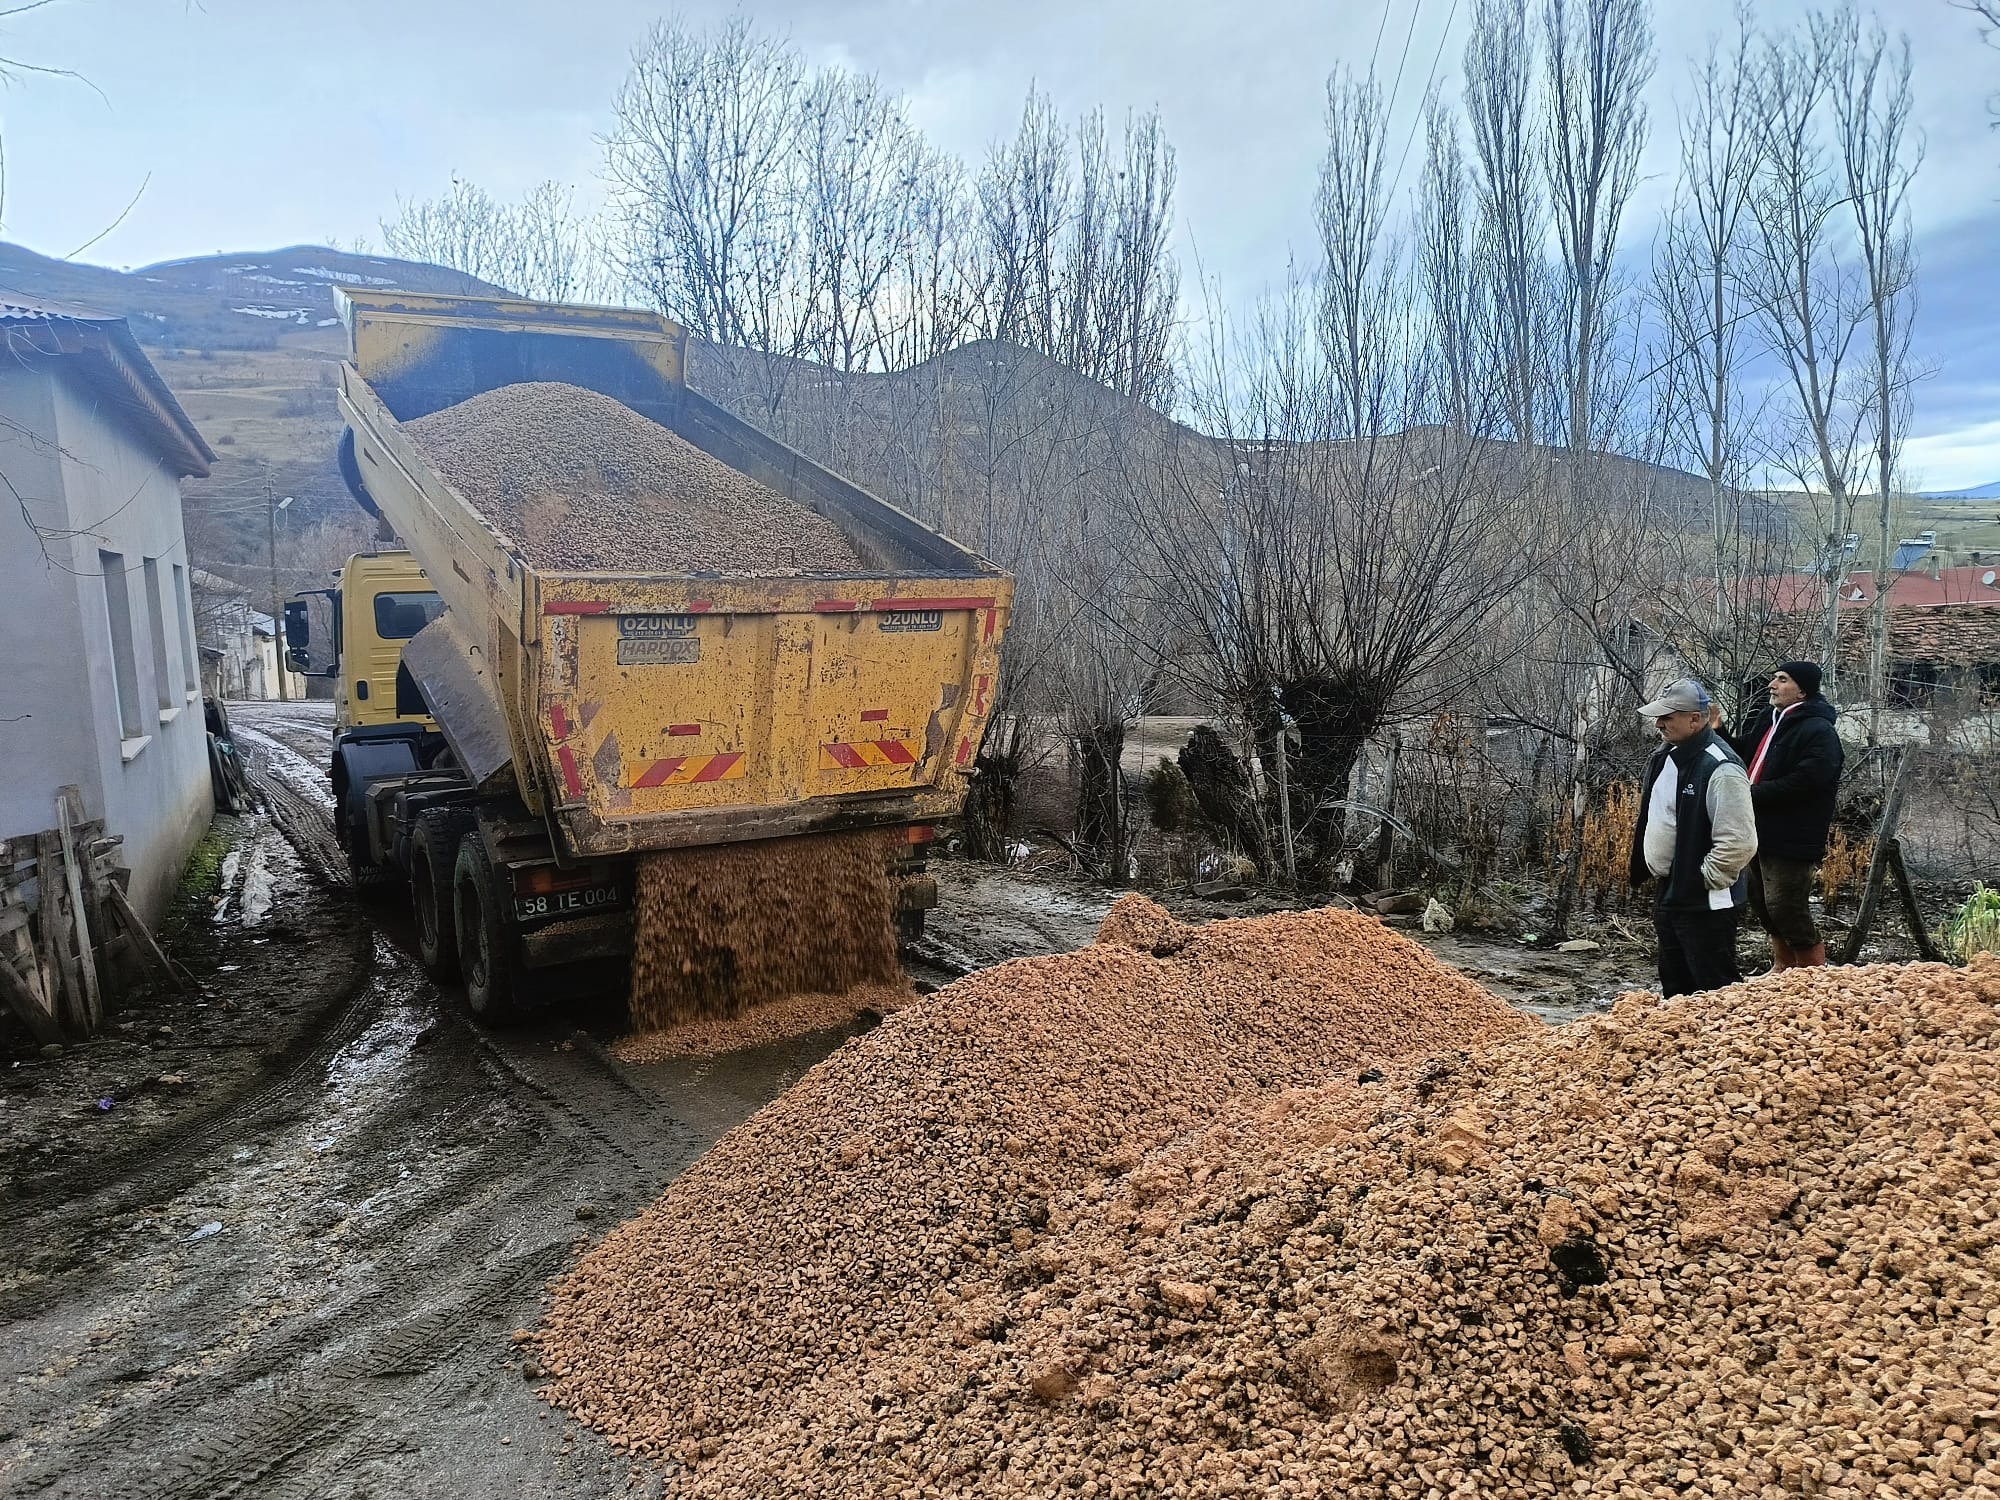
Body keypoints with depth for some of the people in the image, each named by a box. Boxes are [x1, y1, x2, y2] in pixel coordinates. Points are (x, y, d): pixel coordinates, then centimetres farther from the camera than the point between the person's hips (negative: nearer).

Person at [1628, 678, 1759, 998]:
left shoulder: (1721, 768, -22)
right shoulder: (1664, 756, 8)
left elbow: (1739, 843, -26)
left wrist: (1705, 880, -17)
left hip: (1705, 905, -10)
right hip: (1668, 895, 10)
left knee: (1714, 987, -2)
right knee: (1674, 985, 21)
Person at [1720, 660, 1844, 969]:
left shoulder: (1819, 732, -16)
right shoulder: (1767, 719, 11)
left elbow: (1803, 782, -26)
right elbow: (1742, 753, 20)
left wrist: (1752, 794, -21)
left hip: (1790, 838, -9)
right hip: (1759, 831, 9)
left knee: (1785, 908, -5)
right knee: (1761, 903, 19)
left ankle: (1814, 973, 13)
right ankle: (1783, 966, 37)